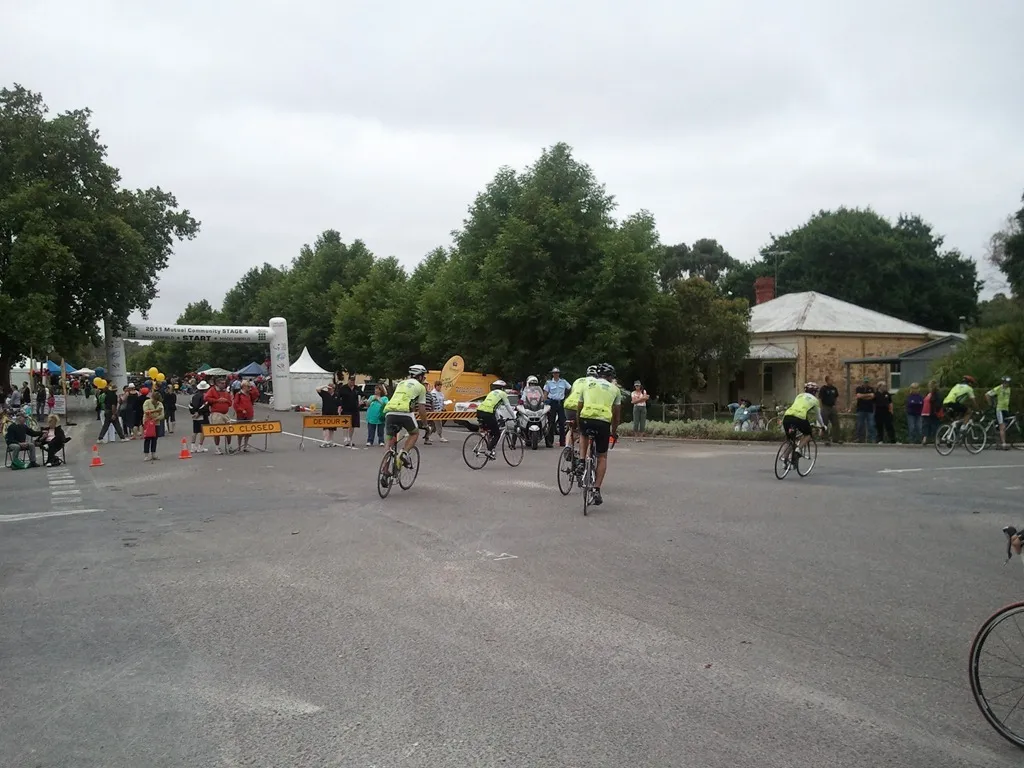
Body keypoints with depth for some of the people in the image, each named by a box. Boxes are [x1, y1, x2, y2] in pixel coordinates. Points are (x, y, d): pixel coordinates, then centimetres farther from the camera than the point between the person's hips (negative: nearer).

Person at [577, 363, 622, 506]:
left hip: (586, 419, 1)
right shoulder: (615, 389, 18)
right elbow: (616, 414, 20)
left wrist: (578, 427, 38)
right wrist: (613, 432, 33)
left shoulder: (588, 384, 22)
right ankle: (596, 490, 7)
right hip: (603, 422, -1)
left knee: (584, 435, 37)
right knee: (602, 457, 16)